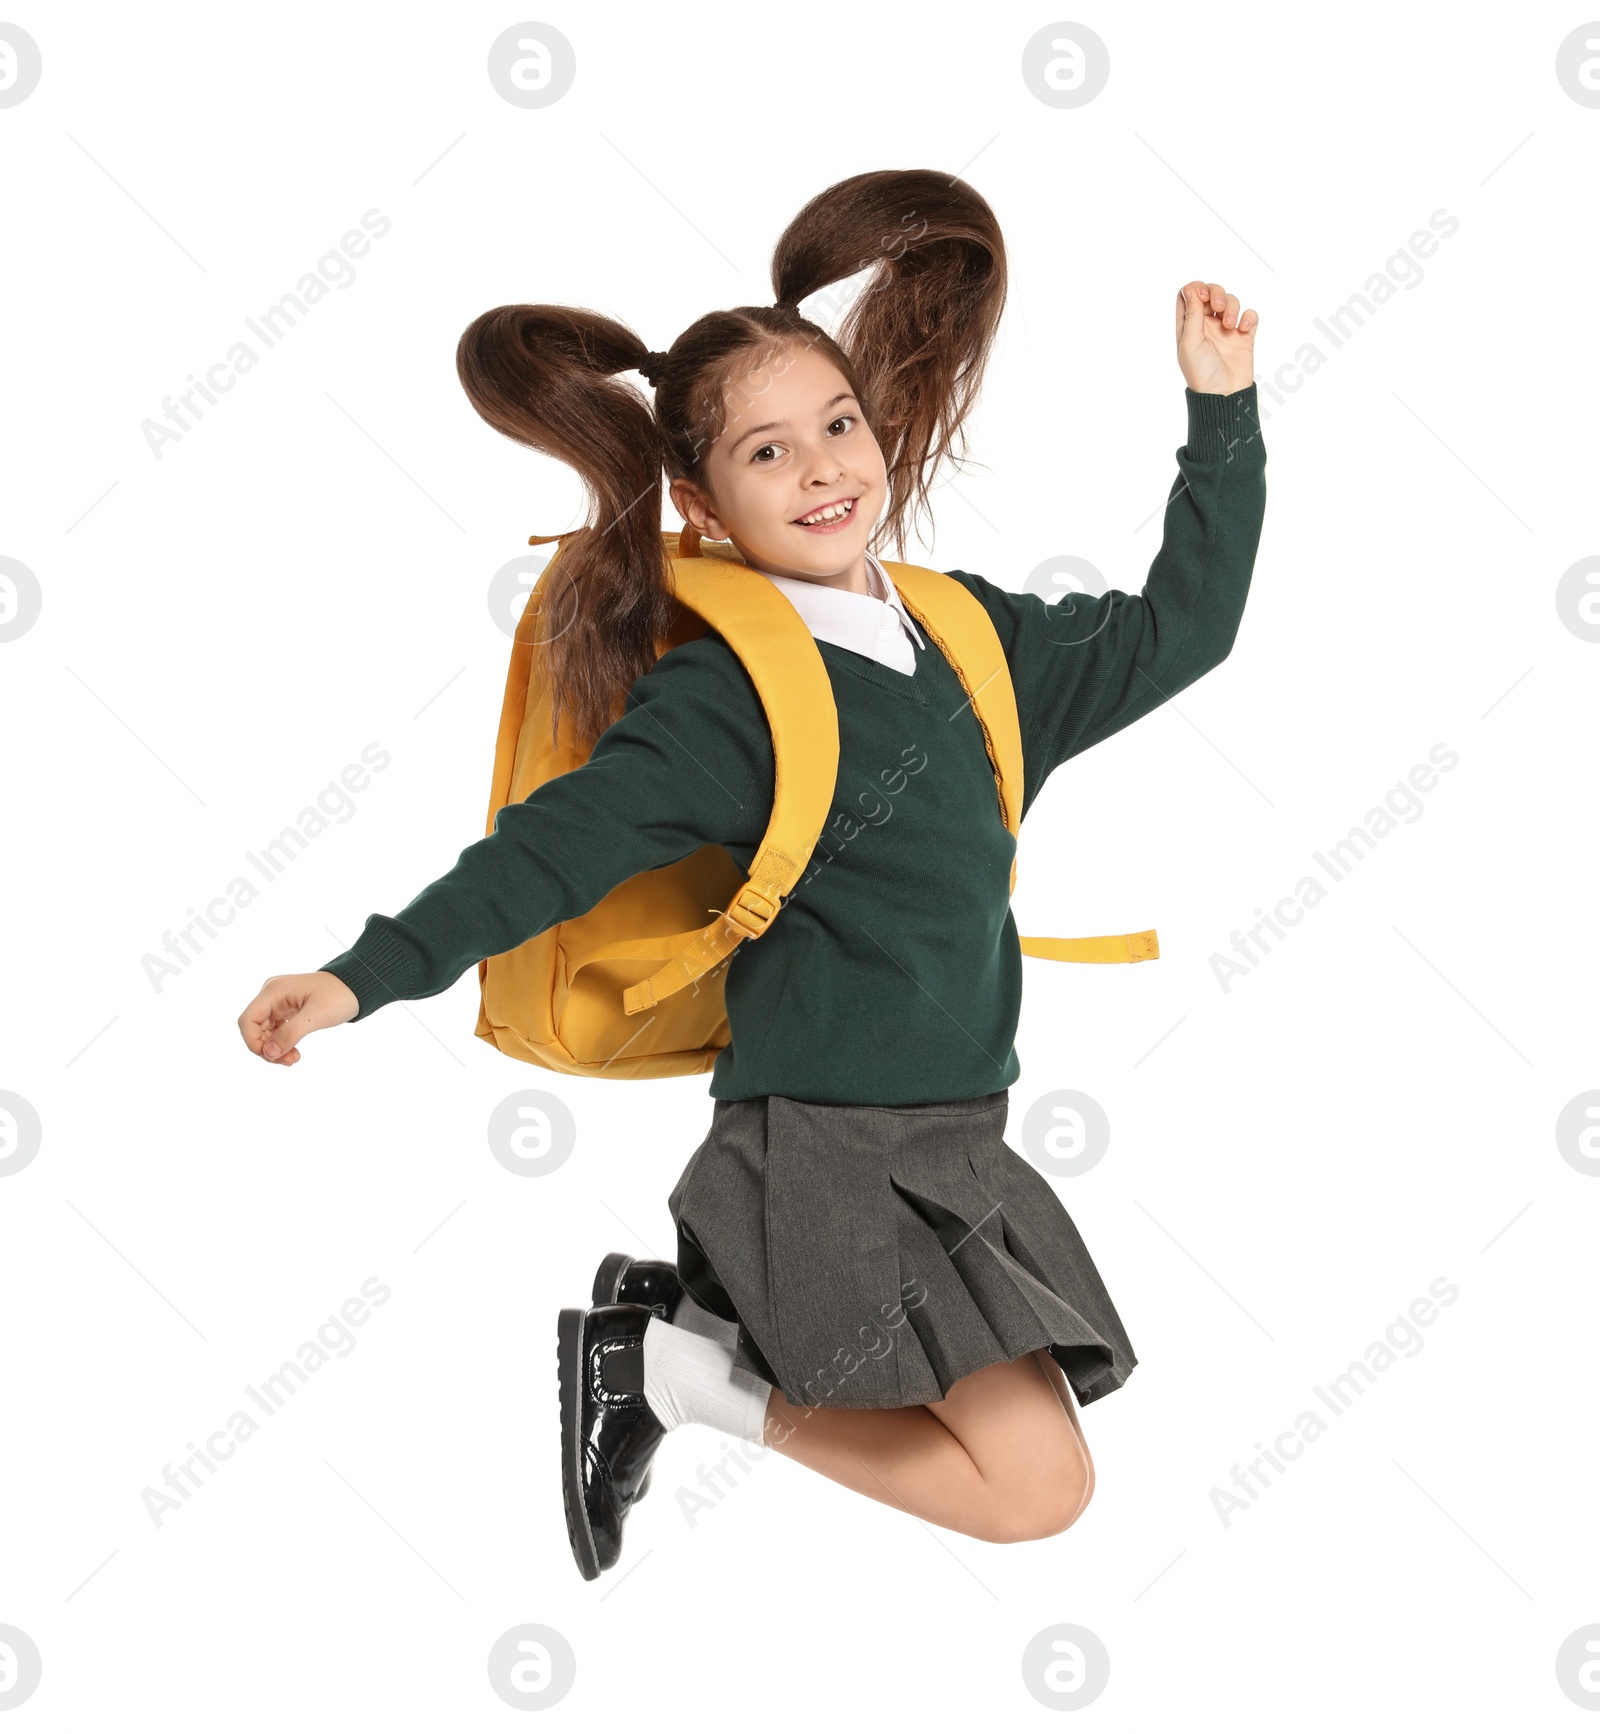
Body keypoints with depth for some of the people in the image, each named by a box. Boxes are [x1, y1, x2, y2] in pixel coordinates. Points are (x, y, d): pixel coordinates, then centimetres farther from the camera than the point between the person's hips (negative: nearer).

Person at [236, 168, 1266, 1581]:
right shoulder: (726, 697, -11)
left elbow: (1177, 628, 15)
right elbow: (561, 843, -15)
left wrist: (1224, 412, 11)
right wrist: (365, 975, -24)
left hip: (954, 1136, 7)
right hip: (822, 1149, -7)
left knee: (1023, 1447, 8)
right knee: (1038, 1483, -9)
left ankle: (707, 1310, 15)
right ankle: (667, 1368, 3)